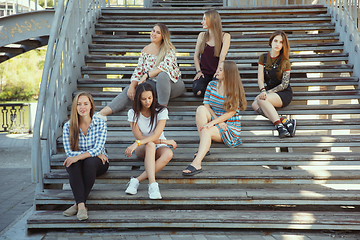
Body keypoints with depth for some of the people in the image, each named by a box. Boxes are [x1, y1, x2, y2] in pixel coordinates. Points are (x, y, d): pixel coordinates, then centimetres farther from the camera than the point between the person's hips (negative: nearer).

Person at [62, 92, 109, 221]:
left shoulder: (100, 124, -7)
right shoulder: (68, 126, -4)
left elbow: (98, 149, -18)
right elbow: (69, 152, -10)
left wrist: (78, 156, -35)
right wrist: (94, 154, -17)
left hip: (98, 163, -1)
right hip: (77, 164, 1)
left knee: (90, 161, -35)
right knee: (72, 163, -33)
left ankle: (78, 203, -30)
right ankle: (81, 205, -41)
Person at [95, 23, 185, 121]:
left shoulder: (169, 49, -10)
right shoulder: (146, 50, 5)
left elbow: (165, 66, -27)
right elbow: (139, 70, 4)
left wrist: (146, 75, -34)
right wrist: (132, 86, -13)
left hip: (173, 84, -4)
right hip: (154, 83, 4)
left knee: (162, 75, -39)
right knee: (129, 90, -17)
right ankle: (102, 113, -29)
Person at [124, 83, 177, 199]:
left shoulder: (161, 111, -12)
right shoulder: (133, 113, -8)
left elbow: (156, 136, -22)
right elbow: (139, 137, -14)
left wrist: (136, 143, -37)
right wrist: (164, 141, -21)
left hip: (159, 147, 0)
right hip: (142, 149, 0)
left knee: (168, 154, -35)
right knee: (150, 145, -37)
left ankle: (137, 180, -39)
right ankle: (152, 184, -50)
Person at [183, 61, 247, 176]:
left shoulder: (236, 90, -7)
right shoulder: (212, 85, 7)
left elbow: (231, 113, -13)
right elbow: (206, 105, 1)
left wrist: (213, 122, -25)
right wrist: (218, 121, -13)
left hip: (231, 128, -5)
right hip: (215, 122, 5)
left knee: (207, 131, -34)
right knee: (201, 109, -24)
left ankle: (197, 163, -45)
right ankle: (204, 147, -27)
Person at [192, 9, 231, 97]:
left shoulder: (225, 36, 1)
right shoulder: (202, 35, 10)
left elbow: (222, 57, -9)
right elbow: (196, 56, 8)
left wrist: (217, 73, -19)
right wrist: (199, 71, -6)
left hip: (216, 72, -1)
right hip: (204, 73, 2)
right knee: (197, 90, -30)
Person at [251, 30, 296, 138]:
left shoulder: (285, 61, -4)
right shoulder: (263, 58, 7)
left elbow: (284, 84, -8)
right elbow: (260, 78, 0)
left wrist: (268, 92, -18)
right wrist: (263, 91, -21)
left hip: (284, 93, -4)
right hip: (269, 91, 4)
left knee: (260, 100, -33)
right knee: (254, 105, -28)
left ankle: (279, 125, -39)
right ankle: (284, 121, -38)